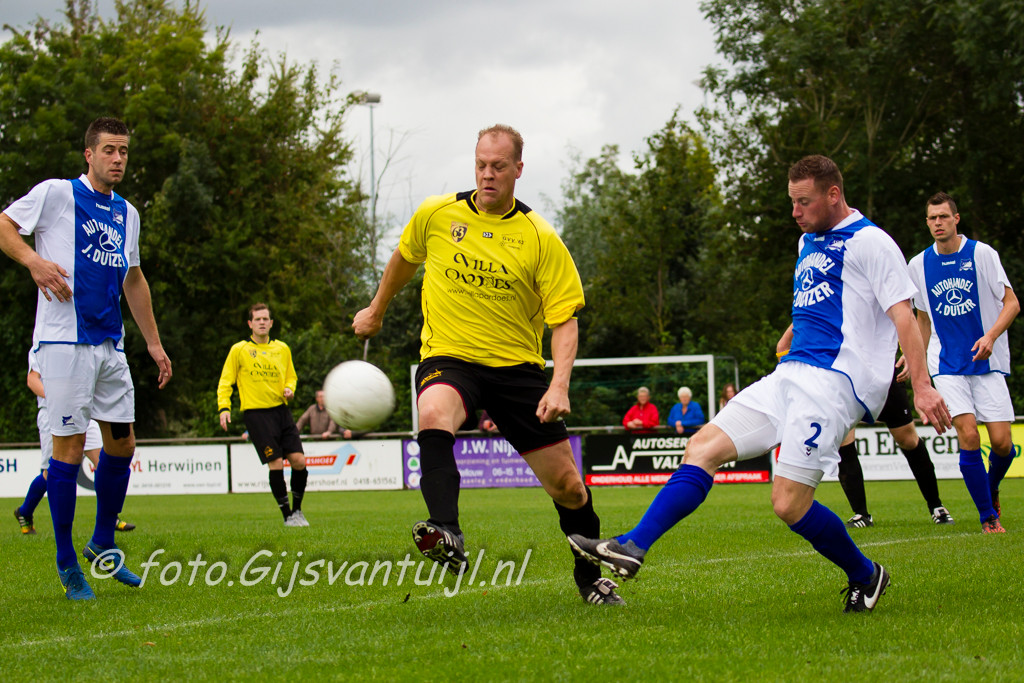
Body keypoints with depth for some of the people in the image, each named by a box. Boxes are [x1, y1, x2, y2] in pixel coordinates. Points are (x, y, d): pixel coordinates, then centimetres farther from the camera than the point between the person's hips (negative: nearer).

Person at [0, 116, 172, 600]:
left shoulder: (126, 213, 16)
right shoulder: (56, 195, -3)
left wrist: (153, 343, 24)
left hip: (109, 344, 7)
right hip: (64, 340, -7)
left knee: (122, 442, 7)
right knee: (70, 447, -7)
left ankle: (103, 544, 24)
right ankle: (66, 562, 3)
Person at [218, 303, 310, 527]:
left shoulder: (282, 349, 13)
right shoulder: (239, 350, 1)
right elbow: (225, 382, 3)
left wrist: (289, 389, 3)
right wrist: (224, 408, -10)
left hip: (281, 410, 4)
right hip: (256, 412, -4)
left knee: (299, 460, -4)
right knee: (276, 463, -11)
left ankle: (297, 509, 16)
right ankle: (287, 515, 0)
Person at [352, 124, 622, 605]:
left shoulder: (540, 238, -5)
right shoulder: (436, 214, 0)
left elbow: (564, 319, -6)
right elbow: (404, 258, 22)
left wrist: (559, 385, -20)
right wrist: (376, 311, 33)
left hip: (516, 365, 1)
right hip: (448, 357, -1)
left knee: (566, 484, 2)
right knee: (433, 417, -38)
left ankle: (590, 575, 29)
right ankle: (448, 537, -53)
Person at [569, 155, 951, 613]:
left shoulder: (869, 241, -5)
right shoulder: (808, 241, 21)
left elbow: (903, 314, -12)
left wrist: (922, 386, -19)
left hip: (833, 381, -9)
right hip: (791, 374, 9)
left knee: (789, 504, -15)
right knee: (704, 446, -3)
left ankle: (865, 576, 8)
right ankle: (632, 548, -9)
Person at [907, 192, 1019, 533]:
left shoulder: (982, 254, -3)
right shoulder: (919, 265, 6)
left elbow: (1012, 303, -4)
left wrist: (991, 336, -19)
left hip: (988, 363, -1)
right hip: (947, 364, 1)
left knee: (1001, 442, -7)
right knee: (968, 435, -16)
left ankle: (991, 488, 27)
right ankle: (988, 515, -4)